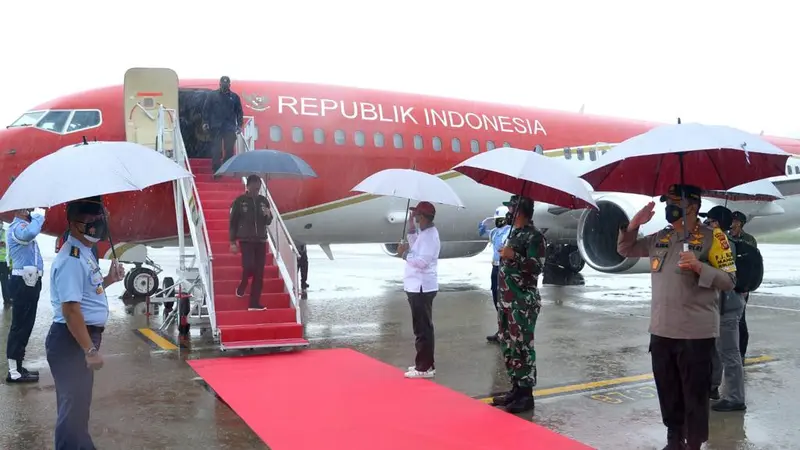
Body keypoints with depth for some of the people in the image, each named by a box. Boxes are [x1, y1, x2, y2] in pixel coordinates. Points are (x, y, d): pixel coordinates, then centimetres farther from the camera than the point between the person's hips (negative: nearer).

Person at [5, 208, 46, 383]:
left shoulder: (22, 225, 17)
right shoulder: (18, 227, -19)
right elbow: (29, 233, -40)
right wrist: (39, 217, -25)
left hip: (29, 281, 11)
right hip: (24, 282, -11)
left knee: (25, 325, 16)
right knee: (20, 326, -7)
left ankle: (17, 367, 24)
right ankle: (14, 372, -3)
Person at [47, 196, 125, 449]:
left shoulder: (85, 253, 10)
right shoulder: (71, 259, -22)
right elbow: (70, 309, -27)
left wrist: (108, 280, 8)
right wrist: (90, 350, -26)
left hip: (84, 337, 11)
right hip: (71, 341, -11)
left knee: (80, 402, 24)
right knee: (73, 405, -1)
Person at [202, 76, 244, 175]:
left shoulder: (234, 97, 10)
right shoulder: (212, 95, 6)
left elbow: (239, 111, 12)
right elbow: (206, 109, 5)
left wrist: (239, 124, 4)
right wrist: (205, 122, -3)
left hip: (230, 128, 1)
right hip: (216, 127, -1)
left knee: (229, 150, 3)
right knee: (216, 149, -1)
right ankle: (216, 170, 3)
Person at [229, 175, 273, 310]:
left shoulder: (264, 201, 7)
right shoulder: (240, 201, -3)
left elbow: (268, 222, 12)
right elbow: (233, 222, -1)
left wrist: (268, 216, -11)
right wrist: (233, 242, -5)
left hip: (261, 240, 4)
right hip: (246, 240, -4)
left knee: (259, 273, 1)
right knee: (249, 266, -18)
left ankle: (255, 303, 8)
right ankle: (241, 287, 14)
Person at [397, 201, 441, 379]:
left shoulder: (429, 235, -18)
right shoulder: (424, 233, 14)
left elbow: (423, 261, -26)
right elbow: (416, 250, 19)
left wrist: (405, 253, -16)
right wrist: (411, 229, 16)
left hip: (422, 288, -11)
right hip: (418, 287, 11)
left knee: (423, 328, -6)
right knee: (422, 327, 16)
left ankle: (425, 367, -1)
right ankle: (425, 364, 25)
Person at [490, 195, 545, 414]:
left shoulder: (534, 236, -11)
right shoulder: (513, 232, 16)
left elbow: (537, 267, -19)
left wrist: (514, 256, -30)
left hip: (524, 302, -9)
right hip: (507, 300, 9)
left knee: (522, 347, -6)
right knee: (508, 346, 12)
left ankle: (526, 395, 1)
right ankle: (516, 389, 22)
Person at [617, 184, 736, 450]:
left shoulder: (712, 237, -5)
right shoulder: (660, 238, 11)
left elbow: (729, 281, -8)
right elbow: (624, 250, 19)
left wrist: (699, 266, -23)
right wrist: (634, 224, 3)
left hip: (696, 333, -5)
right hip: (661, 331, 6)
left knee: (695, 395, 4)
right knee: (668, 392, 16)